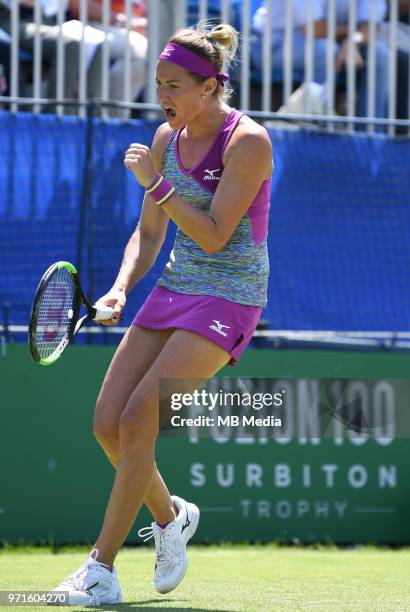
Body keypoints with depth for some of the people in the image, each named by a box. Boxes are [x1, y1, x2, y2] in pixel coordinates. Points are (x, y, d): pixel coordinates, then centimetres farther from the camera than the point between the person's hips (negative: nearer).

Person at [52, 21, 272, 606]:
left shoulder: (248, 142, -15)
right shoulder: (167, 137, 6)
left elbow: (214, 236, -20)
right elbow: (149, 233, 11)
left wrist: (156, 183, -20)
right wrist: (122, 287, -5)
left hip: (228, 299, -7)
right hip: (173, 291, 7)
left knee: (138, 421, -18)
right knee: (108, 425, -2)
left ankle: (101, 571, -11)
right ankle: (171, 516, 26)